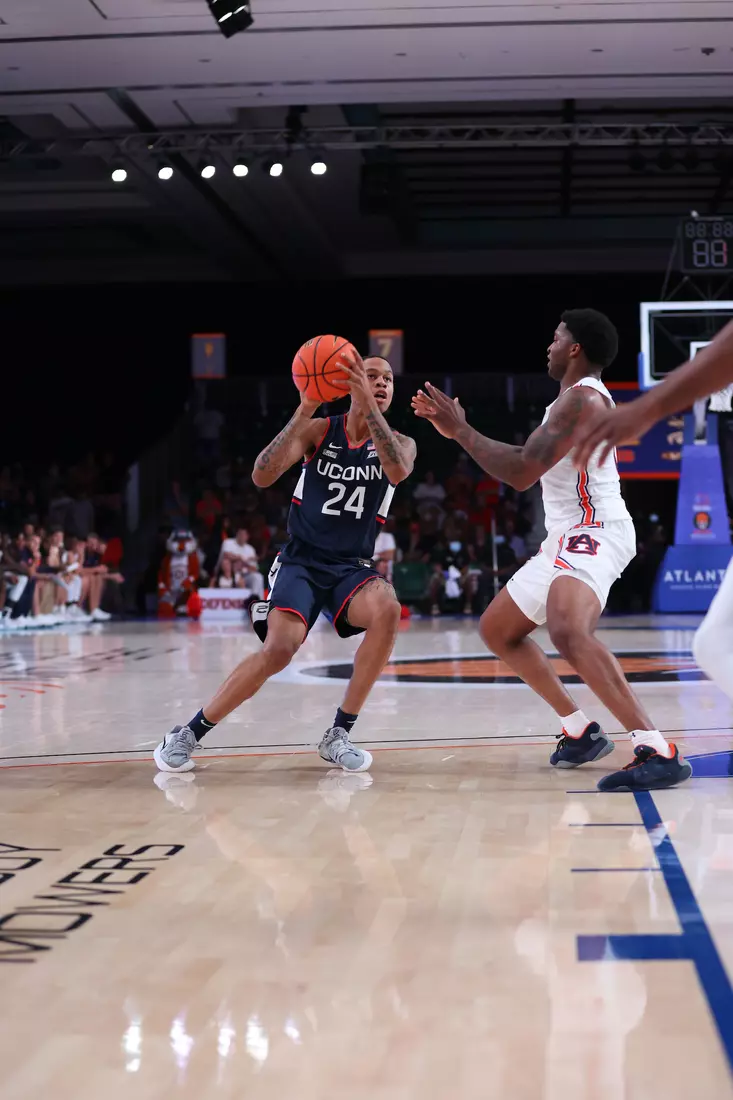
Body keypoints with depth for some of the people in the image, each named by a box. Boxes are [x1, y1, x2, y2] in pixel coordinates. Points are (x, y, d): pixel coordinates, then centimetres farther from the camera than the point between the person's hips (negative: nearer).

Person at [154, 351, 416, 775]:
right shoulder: (320, 429, -2)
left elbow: (398, 471, -26)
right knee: (279, 650, -26)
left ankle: (339, 733, -17)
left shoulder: (400, 443, 1)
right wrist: (303, 411, -26)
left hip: (352, 567, 2)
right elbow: (262, 476, -17)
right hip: (301, 560, -2)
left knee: (388, 610, -33)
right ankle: (188, 734, -5)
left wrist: (369, 406, -34)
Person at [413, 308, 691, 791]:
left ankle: (658, 751, -37)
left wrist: (461, 430, -9)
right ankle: (582, 732, 20)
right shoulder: (575, 399, 18)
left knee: (568, 632, -36)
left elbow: (521, 473, -21)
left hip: (596, 533, -11)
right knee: (497, 629, 18)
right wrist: (458, 429, 25)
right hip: (568, 537, 11)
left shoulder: (582, 397, -15)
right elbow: (527, 461, 29)